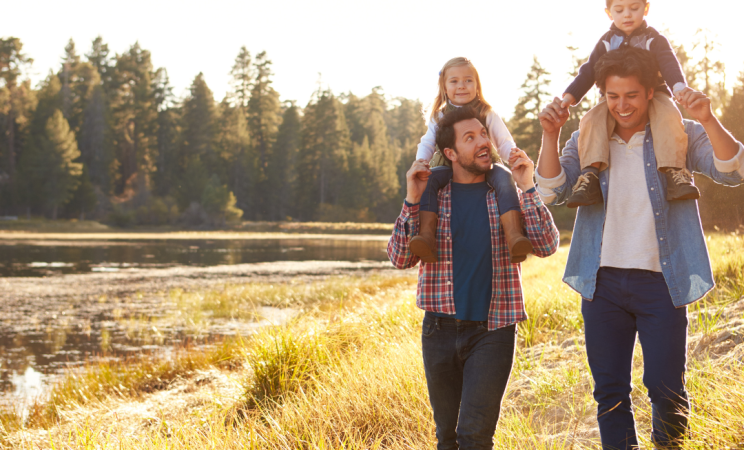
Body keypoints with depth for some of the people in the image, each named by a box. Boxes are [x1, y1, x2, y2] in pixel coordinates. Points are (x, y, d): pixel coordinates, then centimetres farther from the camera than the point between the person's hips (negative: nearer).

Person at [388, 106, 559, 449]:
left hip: (492, 330, -2)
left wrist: (528, 189, -13)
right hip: (440, 330, 2)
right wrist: (412, 201, -13)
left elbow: (546, 246, -7)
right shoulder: (432, 196, 4)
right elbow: (401, 258, -2)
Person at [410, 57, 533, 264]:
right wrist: (420, 162, -14)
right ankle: (427, 235, -42)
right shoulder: (440, 117, 13)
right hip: (449, 169, 2)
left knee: (504, 177, -34)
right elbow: (427, 144, 9)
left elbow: (504, 143, 5)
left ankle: (513, 236, -48)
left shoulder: (488, 115, 7)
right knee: (426, 179, -30)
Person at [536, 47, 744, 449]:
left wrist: (708, 120, -29)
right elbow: (551, 193, -2)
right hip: (603, 283, 2)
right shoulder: (587, 140, 8)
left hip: (660, 282, -2)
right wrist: (550, 135, -16)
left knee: (665, 387, 0)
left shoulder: (679, 136, 2)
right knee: (609, 391, 7)